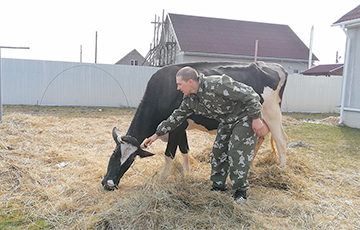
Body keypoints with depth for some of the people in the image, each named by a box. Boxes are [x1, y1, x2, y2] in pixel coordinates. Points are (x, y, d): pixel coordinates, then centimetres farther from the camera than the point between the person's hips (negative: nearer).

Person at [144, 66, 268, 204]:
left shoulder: (217, 84, -32)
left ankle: (241, 190, 6)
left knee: (237, 152, -11)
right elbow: (177, 117, 7)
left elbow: (249, 95, -27)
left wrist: (256, 119, -24)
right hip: (226, 122, 8)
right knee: (218, 151, 6)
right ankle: (218, 186, 22)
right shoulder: (189, 99, -6)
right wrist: (157, 134, 9)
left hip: (245, 116, -7)